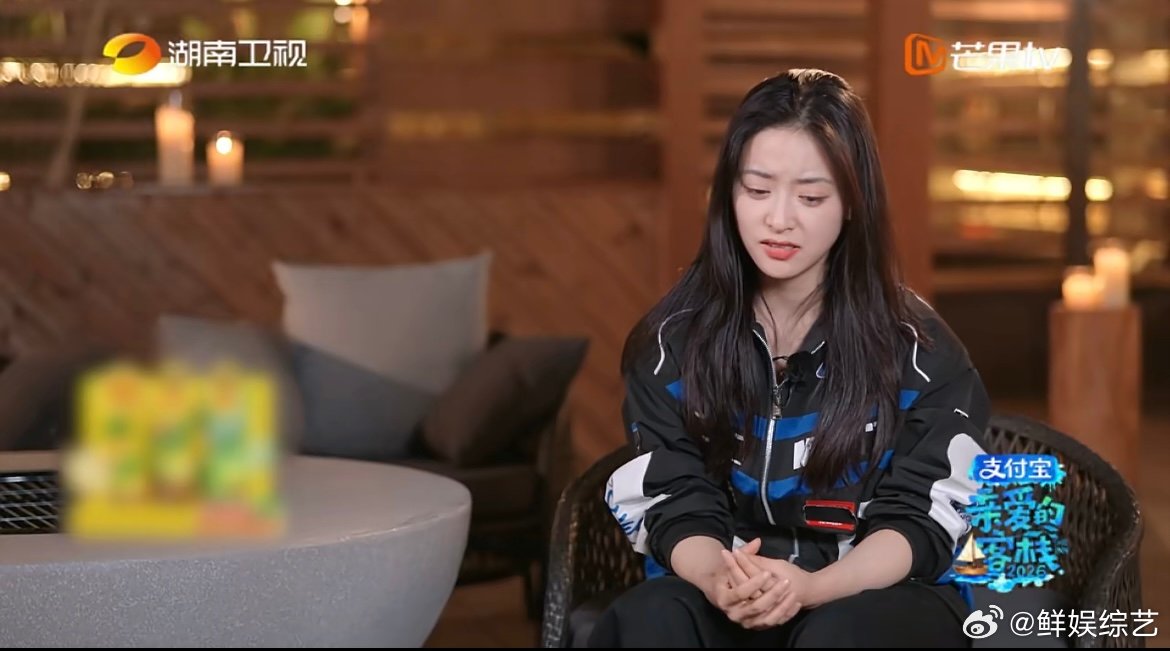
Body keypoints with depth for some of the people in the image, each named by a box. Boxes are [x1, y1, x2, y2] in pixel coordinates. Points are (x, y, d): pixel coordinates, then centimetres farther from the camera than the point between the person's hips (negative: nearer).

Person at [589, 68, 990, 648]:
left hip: (882, 598, -1)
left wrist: (810, 587, -26)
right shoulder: (674, 338, 3)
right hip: (727, 604, 2)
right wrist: (716, 576, -25)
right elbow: (677, 505, 0)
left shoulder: (917, 346, -2)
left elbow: (918, 518, -5)